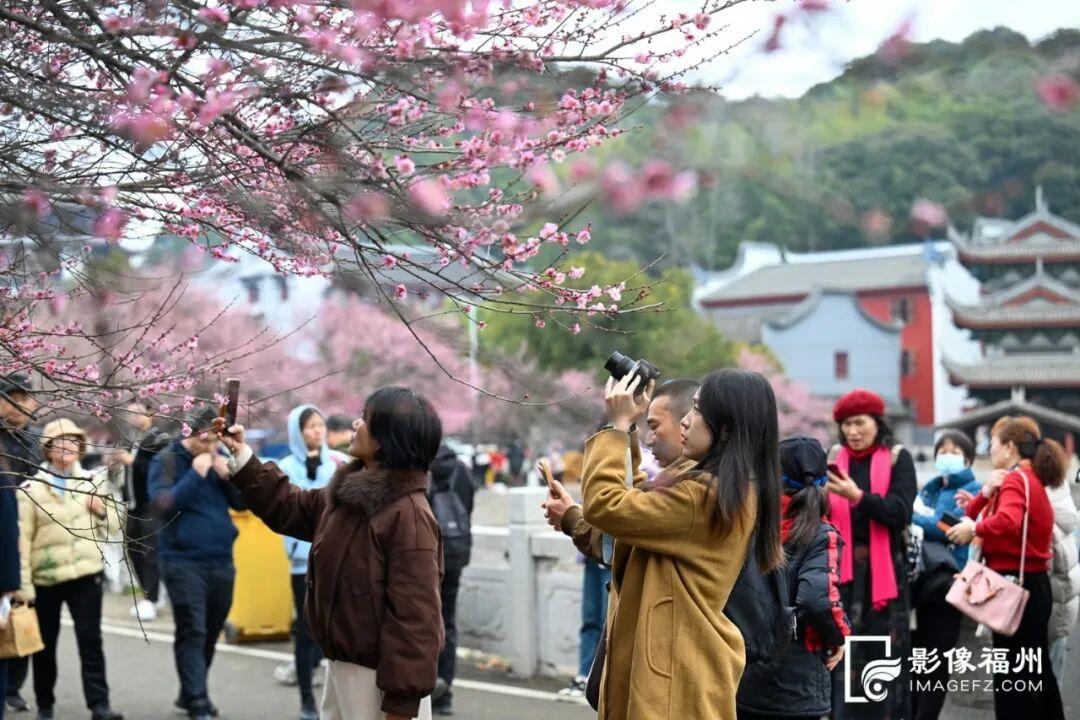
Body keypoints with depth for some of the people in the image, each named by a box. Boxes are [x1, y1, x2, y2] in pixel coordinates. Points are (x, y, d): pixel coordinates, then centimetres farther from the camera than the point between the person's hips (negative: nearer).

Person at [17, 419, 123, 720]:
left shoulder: (93, 481, 8)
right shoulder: (32, 488, -3)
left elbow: (114, 524, 15)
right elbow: (22, 539, -6)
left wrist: (102, 510, -7)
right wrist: (23, 583, -11)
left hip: (86, 572, 1)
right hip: (46, 576, -1)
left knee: (90, 639, -7)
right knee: (46, 644, 9)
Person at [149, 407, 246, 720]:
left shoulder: (219, 460, 12)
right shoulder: (167, 461, -3)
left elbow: (242, 502, 10)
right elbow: (163, 504, -15)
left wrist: (228, 476, -7)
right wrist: (196, 474, -18)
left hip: (221, 561, 5)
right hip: (183, 561, -5)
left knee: (210, 633, 11)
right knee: (192, 633, -10)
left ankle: (190, 694, 25)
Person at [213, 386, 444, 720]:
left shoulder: (409, 514, -23)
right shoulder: (348, 494, 8)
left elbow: (414, 615, -26)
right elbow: (287, 507, 25)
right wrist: (242, 454, 18)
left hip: (381, 675, -10)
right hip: (344, 663, 10)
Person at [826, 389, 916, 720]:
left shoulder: (898, 458, 3)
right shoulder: (834, 459, 11)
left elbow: (900, 511, -11)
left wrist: (858, 497, -24)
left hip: (885, 568, -2)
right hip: (841, 568, 2)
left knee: (885, 652, 1)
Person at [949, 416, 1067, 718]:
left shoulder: (1015, 479, -13)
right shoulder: (1031, 479, 18)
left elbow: (1007, 521, -34)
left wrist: (974, 529, -20)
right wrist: (984, 496, -5)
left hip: (1015, 584, -10)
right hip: (1033, 583, 10)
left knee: (1012, 672, -5)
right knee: (1035, 670, 15)